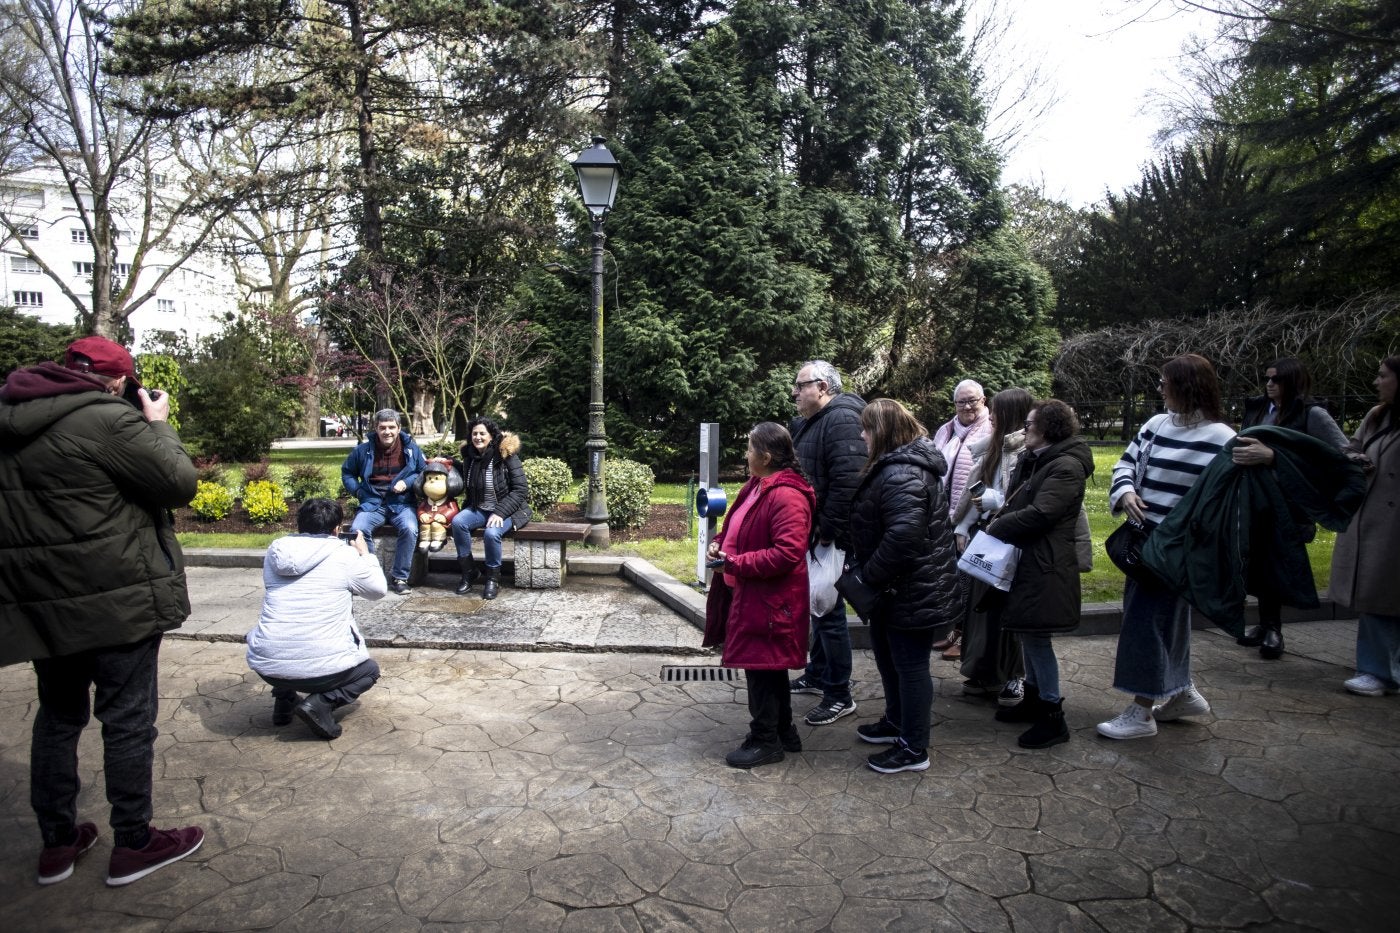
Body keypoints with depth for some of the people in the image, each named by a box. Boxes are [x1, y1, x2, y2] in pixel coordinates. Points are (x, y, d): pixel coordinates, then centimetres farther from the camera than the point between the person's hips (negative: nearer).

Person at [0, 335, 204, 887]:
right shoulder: (108, 418, -17)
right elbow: (180, 485, -14)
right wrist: (157, 424, -2)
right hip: (115, 598, -7)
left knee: (58, 717, 19)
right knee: (128, 718, 5)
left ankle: (57, 842, 30)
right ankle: (133, 845, 17)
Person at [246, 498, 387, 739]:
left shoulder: (275, 551, 7)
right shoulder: (346, 555, -4)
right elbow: (379, 590, 12)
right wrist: (364, 554, 26)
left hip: (266, 664, 5)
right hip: (321, 666, -5)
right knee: (370, 670, 25)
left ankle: (284, 699, 21)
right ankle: (320, 703, -2)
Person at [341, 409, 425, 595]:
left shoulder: (411, 449, 3)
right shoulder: (364, 450, 4)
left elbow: (424, 472, 12)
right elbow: (347, 472, 19)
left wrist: (407, 482, -6)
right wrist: (358, 491, 2)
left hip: (402, 503, -1)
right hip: (372, 503, 1)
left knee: (410, 529, -32)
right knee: (358, 529, -29)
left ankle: (400, 578, -16)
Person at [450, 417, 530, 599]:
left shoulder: (506, 456, -12)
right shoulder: (470, 456, 6)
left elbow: (520, 490, -14)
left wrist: (500, 512, -24)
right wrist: (450, 462, 12)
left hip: (506, 510, -5)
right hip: (478, 509, 5)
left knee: (491, 533, -34)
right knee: (457, 522, -25)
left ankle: (493, 579, -10)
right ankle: (468, 572, -8)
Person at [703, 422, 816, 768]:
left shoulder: (787, 497, -22)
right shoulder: (755, 486, 10)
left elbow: (787, 554, -28)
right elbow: (740, 529, 22)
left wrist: (734, 563, -24)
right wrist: (720, 544, 2)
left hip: (769, 600, -10)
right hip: (750, 594, 10)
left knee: (761, 666, 1)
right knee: (769, 666, 19)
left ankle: (765, 741, 16)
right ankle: (783, 732, 32)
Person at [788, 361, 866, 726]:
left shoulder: (842, 420, -18)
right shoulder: (807, 422, 13)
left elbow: (846, 483, -27)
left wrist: (828, 531, -24)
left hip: (830, 538, -10)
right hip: (812, 534, 10)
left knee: (829, 612, -2)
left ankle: (840, 694, 9)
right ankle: (817, 675, 35)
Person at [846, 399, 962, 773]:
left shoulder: (902, 475, -25)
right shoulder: (895, 466, 11)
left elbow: (903, 536, -34)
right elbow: (873, 528, 19)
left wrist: (868, 576, -22)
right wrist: (865, 572, 13)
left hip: (913, 592, -11)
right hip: (897, 588, 11)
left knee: (910, 665, 2)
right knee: (889, 657, 23)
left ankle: (913, 750, 16)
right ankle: (896, 723, 42)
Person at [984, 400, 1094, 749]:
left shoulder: (1066, 466, -16)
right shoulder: (1032, 461, 13)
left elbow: (1038, 514, -24)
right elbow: (1014, 502, 19)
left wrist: (995, 528, -12)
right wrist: (1000, 520, -2)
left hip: (1044, 567, -9)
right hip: (1025, 561, 9)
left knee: (1036, 638, -4)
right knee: (1027, 634, 17)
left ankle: (1053, 717, 8)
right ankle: (1034, 699, 31)